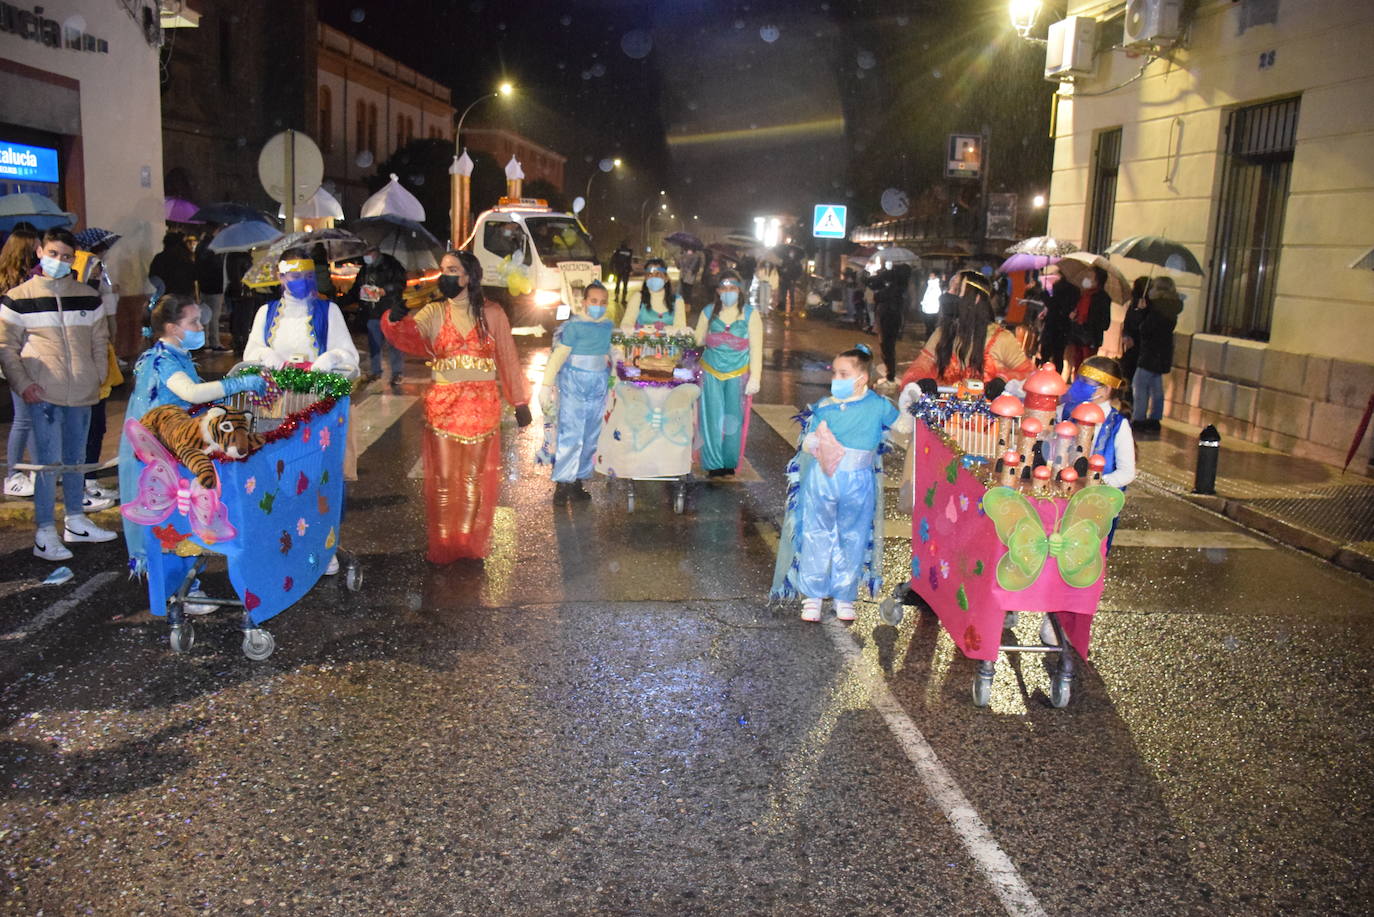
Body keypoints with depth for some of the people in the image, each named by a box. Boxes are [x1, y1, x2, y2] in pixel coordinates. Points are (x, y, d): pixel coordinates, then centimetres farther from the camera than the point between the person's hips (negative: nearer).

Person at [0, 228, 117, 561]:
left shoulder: (88, 297, 11)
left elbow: (100, 342, 17)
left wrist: (98, 377, 7)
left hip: (81, 393, 4)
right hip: (43, 393, -4)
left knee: (76, 458, 14)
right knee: (49, 461, -8)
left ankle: (75, 521, 27)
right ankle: (45, 533, -1)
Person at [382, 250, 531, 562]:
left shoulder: (491, 314, 2)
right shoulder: (433, 313, 4)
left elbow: (508, 359, 3)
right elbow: (410, 335, -14)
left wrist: (519, 402, 0)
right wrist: (396, 320, -36)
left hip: (482, 405, -1)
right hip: (442, 405, 1)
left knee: (477, 478, 8)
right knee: (443, 478, 6)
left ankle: (473, 543, 22)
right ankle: (443, 546, 18)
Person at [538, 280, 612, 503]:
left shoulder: (609, 326, 5)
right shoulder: (574, 325, -12)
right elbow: (558, 356, -12)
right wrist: (546, 385, -14)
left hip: (599, 384, 6)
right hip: (574, 383, -6)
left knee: (590, 437, 9)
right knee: (571, 434, -7)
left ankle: (577, 480, 19)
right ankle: (562, 483, 2)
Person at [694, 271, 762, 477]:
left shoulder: (750, 314, 1)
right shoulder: (708, 312, 6)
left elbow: (756, 348, -2)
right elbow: (697, 340, 13)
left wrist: (755, 377, -6)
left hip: (738, 374, -1)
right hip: (711, 373, 1)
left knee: (733, 419, 3)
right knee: (713, 418, -1)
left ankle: (729, 464, 15)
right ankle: (714, 465, 8)